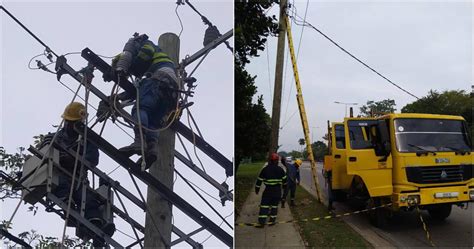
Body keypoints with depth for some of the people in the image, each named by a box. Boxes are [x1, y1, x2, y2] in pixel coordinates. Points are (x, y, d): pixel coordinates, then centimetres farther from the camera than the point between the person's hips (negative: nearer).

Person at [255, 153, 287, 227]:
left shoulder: (265, 169, -4)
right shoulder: (280, 169, 0)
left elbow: (259, 180, 1)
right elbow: (284, 179, 13)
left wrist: (257, 189, 12)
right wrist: (284, 185, 32)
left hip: (268, 190, -2)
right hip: (277, 190, 2)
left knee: (264, 206, 1)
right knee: (274, 206, 12)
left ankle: (262, 222, -4)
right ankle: (272, 221, 13)